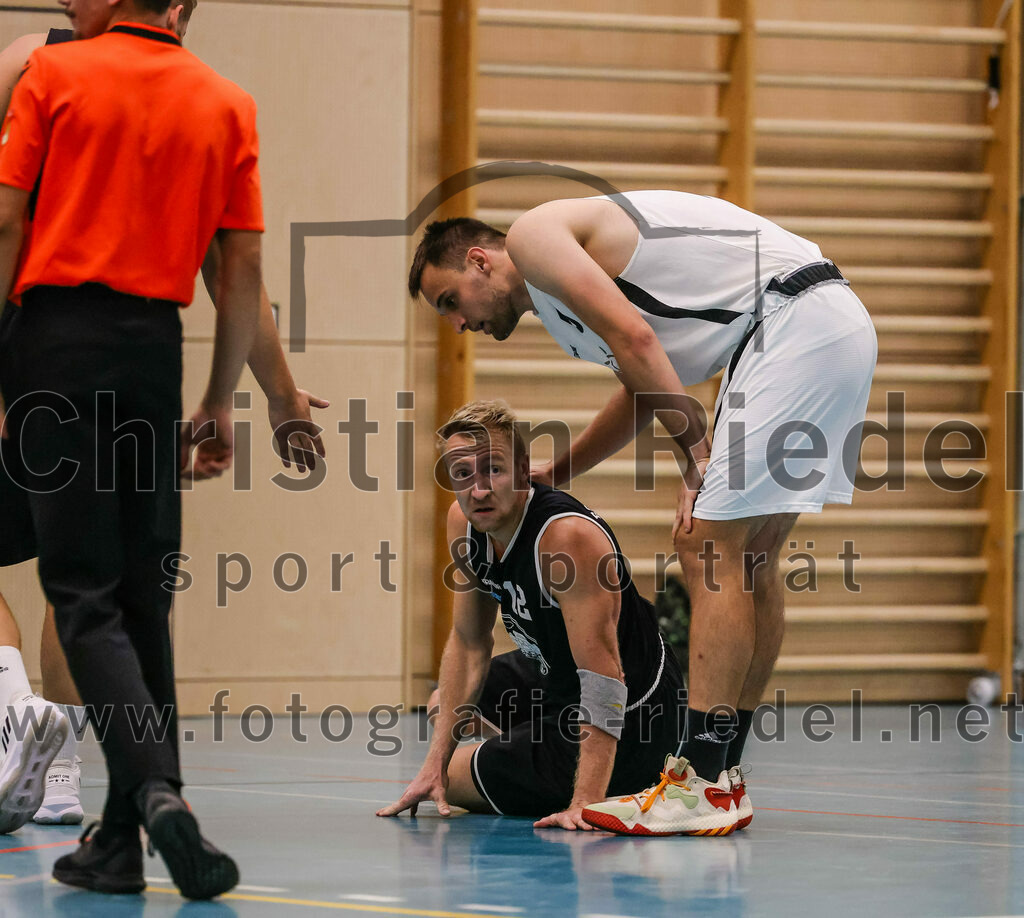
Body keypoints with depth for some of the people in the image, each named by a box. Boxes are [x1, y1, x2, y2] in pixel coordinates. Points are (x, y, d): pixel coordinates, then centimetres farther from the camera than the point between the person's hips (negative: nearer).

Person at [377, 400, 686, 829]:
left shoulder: (567, 536, -34)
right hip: (558, 680, 10)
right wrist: (435, 760, -1)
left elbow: (604, 677, -37)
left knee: (457, 780, -3)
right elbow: (468, 643, 6)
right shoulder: (463, 524, -7)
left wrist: (583, 804, -43)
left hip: (625, 722, -10)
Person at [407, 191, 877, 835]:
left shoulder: (532, 235, -1)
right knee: (747, 556, 14)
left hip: (800, 322, -10)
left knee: (709, 548, -11)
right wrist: (550, 477, 42)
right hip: (836, 328, 10)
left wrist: (696, 452, -12)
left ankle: (702, 785, -13)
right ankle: (725, 772, 18)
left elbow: (634, 339, -13)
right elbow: (645, 387, 40)